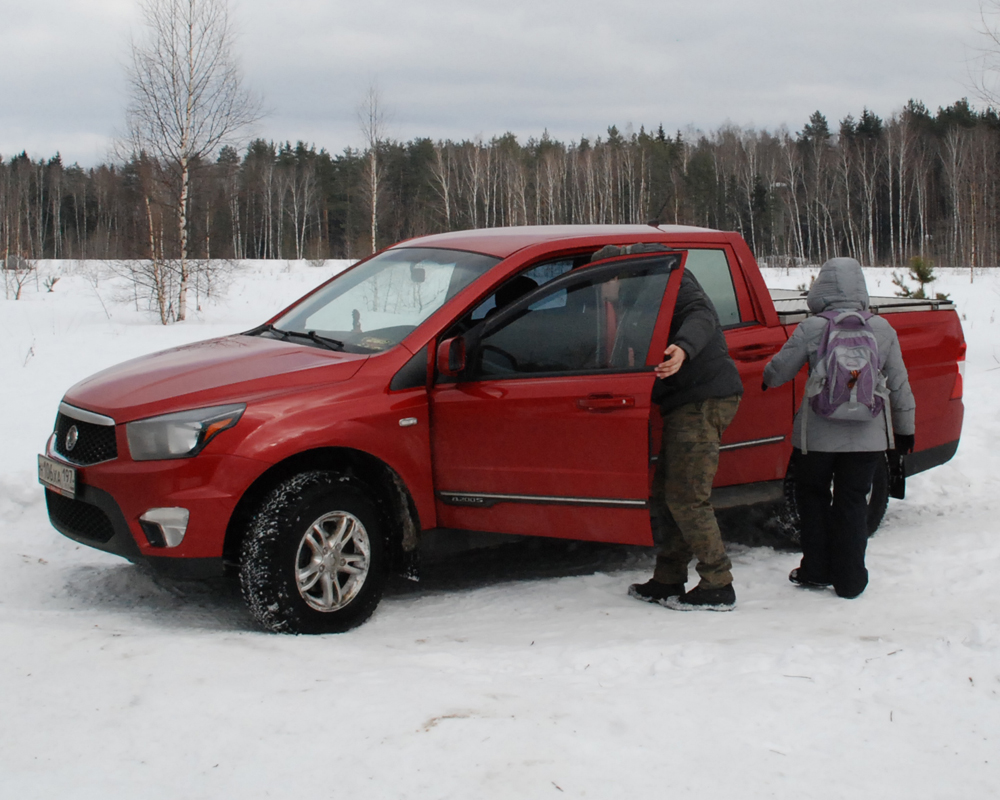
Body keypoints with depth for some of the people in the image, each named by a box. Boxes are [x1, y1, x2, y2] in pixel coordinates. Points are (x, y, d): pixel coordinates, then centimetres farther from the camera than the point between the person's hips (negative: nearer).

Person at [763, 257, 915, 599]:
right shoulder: (882, 329, -2)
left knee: (812, 495, 17)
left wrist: (767, 378, 23)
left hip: (818, 436, -2)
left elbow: (777, 371, -2)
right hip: (867, 437, 2)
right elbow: (899, 385, 5)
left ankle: (816, 571, 21)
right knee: (852, 502, 10)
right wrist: (904, 428, 17)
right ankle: (849, 580, 12)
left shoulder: (811, 329, -10)